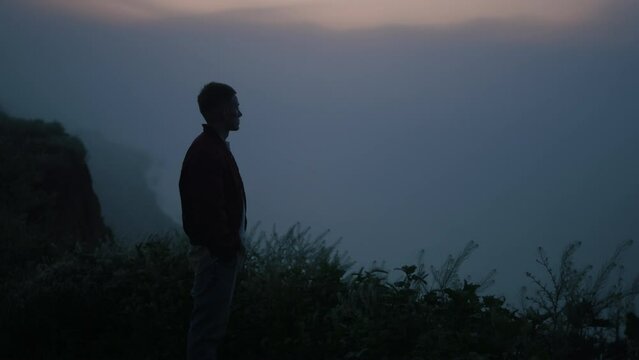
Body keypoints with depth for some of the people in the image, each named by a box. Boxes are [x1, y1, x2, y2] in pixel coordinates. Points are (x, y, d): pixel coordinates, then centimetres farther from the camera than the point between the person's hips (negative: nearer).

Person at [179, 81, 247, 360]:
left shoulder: (216, 147, 14)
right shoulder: (206, 152, -19)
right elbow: (209, 209, -23)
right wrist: (227, 248, -20)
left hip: (222, 249, 10)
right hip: (216, 252, -10)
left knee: (212, 319, 16)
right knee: (209, 322, -4)